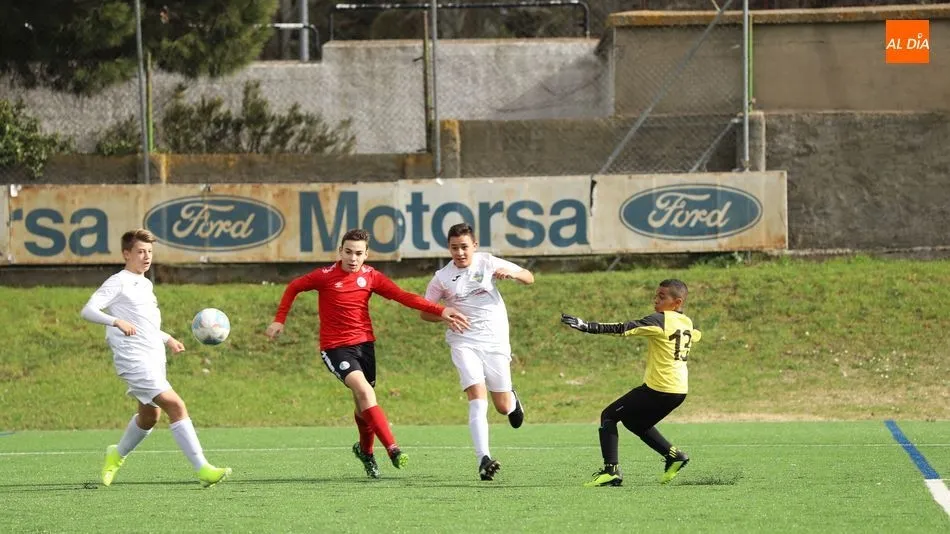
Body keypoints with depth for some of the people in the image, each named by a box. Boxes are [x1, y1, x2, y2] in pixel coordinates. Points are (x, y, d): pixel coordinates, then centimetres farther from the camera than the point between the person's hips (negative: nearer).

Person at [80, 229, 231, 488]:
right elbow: (88, 311, -17)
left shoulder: (145, 284, 20)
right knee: (176, 406, -19)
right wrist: (117, 322, -32)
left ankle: (117, 455, 43)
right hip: (134, 359, -10)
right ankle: (203, 470, -23)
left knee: (149, 416, 18)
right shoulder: (118, 282, -6)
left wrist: (167, 339, 26)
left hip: (154, 358, 10)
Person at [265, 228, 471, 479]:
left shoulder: (371, 276, 0)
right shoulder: (325, 276, -9)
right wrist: (279, 320, 3)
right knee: (365, 392, -23)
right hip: (336, 347, -4)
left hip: (364, 344, 4)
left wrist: (440, 311, -13)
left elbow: (404, 296, -5)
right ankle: (392, 449, -26)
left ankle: (365, 450, 38)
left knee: (364, 405, 10)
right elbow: (293, 288, 6)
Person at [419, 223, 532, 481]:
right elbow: (425, 311, 10)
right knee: (478, 400, -19)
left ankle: (512, 399, 45)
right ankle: (483, 460, -25)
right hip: (464, 342, -1)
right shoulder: (442, 278, 1)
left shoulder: (488, 263, -1)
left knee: (503, 407, 6)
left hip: (496, 341, 1)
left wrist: (512, 273, -19)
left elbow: (529, 278, 3)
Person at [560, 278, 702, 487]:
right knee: (637, 422, 29)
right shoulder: (688, 323, 9)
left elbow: (624, 328, -21)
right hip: (680, 390, 8)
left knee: (609, 416, 1)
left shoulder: (660, 320, -14)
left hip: (657, 389, -8)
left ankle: (611, 469, -10)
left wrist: (587, 327, -25)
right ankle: (673, 455, 22)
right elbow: (696, 335, 34)